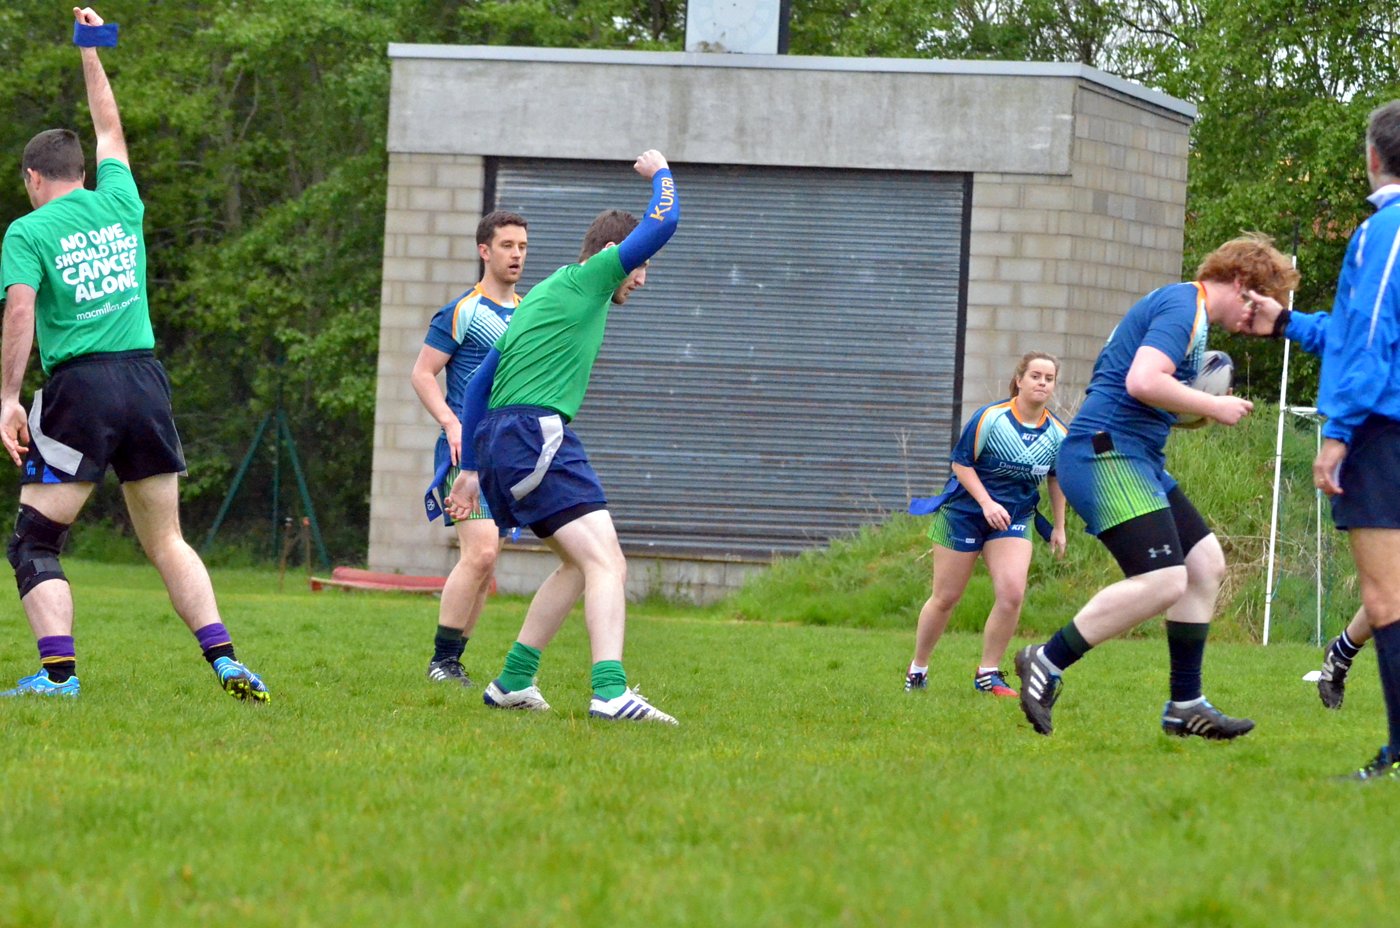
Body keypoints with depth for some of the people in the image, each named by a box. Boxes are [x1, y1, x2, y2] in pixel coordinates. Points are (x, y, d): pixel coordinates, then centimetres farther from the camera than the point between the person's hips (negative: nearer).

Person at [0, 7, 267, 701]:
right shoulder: (119, 205, 13)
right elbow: (111, 133, 32)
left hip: (79, 385, -5)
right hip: (146, 379, 5)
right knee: (166, 541, 12)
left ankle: (57, 669, -14)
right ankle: (224, 659, 0)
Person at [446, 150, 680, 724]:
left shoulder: (542, 298, 26)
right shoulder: (585, 280, 0)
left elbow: (478, 386, 27)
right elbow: (661, 224, -7)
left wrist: (471, 468, 28)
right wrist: (660, 172, 14)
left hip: (497, 438, 10)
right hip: (535, 434, -10)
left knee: (580, 564, 21)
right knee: (606, 563, -18)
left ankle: (513, 682, 21)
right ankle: (610, 692, -34)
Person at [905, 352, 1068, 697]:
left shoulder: (1058, 433, -2)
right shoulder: (990, 418, -15)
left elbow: (1057, 479, 14)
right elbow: (961, 463, -11)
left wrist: (1059, 527, 15)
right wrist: (987, 503, -21)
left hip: (1014, 519, 3)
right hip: (965, 511, -3)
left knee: (1012, 593, -17)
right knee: (945, 598, 3)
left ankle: (988, 673, -2)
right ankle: (917, 668, 22)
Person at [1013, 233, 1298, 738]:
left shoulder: (1188, 309, 23)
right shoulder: (1184, 307, -11)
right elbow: (1143, 382, -24)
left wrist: (1204, 404, 15)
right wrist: (1213, 406, -12)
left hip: (1138, 460, 11)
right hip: (1106, 454, -11)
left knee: (1206, 564, 10)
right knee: (1163, 580, -21)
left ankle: (1185, 705, 14)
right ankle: (1046, 663, -13)